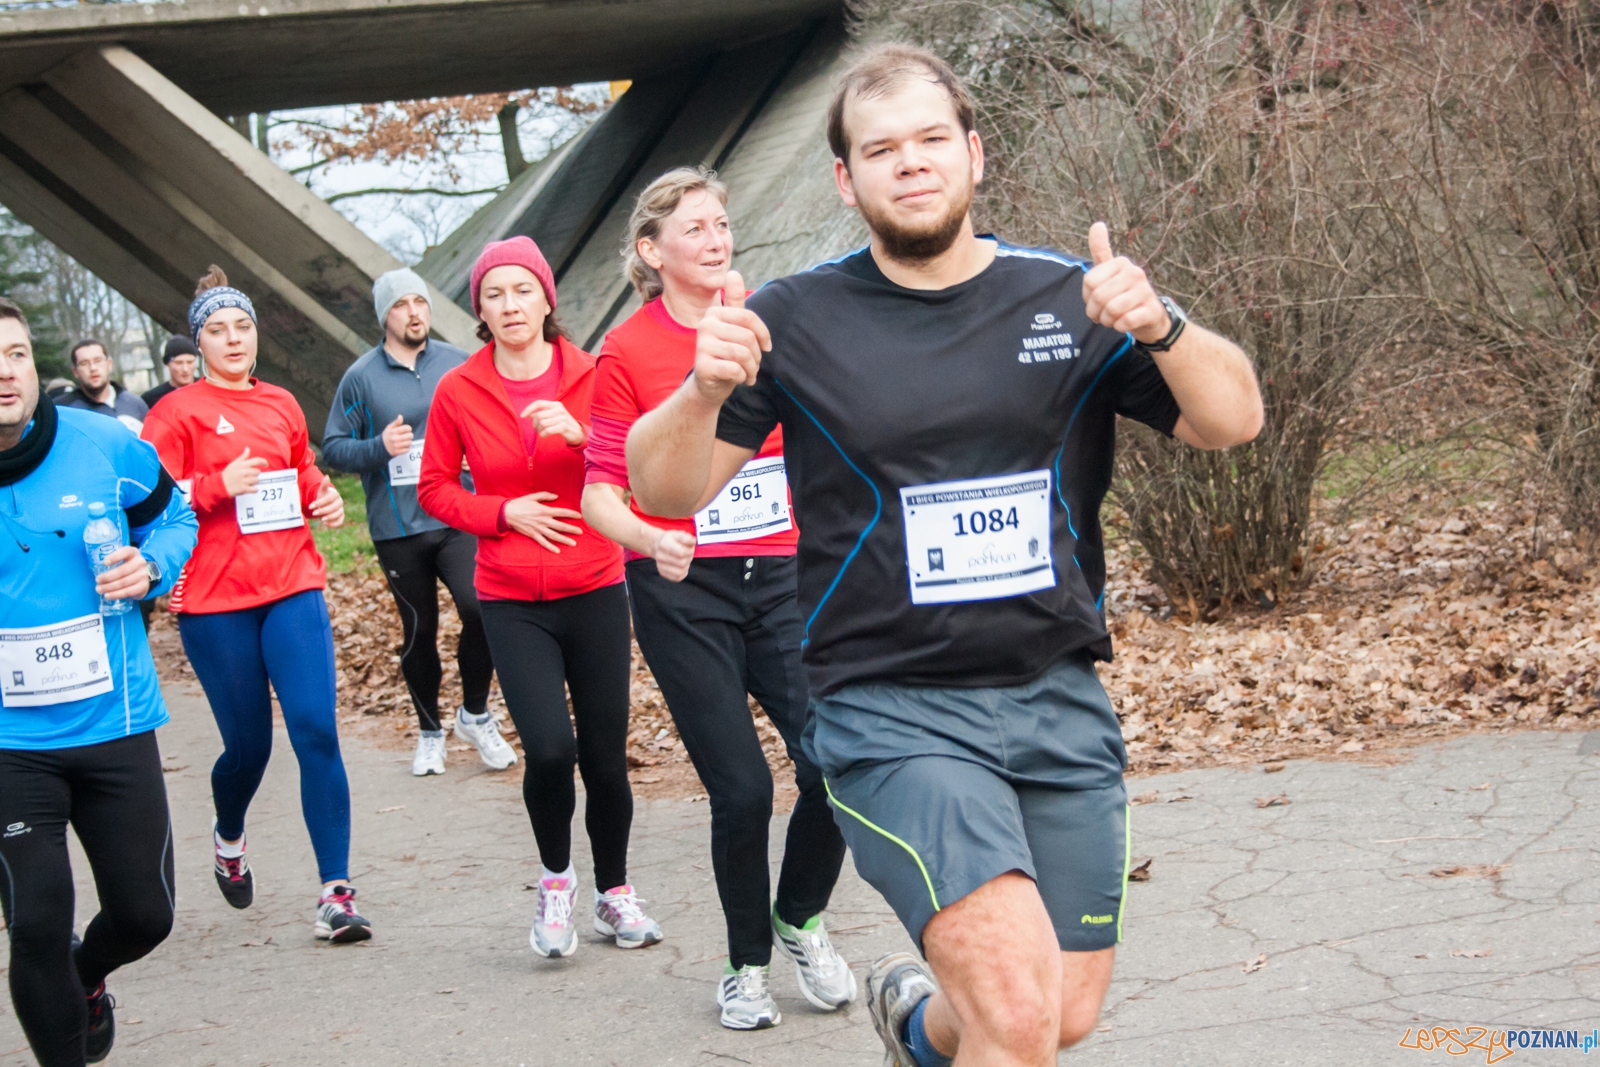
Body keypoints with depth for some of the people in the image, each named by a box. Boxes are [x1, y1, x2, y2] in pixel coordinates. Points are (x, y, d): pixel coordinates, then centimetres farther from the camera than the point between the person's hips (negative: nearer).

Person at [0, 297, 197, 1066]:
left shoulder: (105, 447, -7)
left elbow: (173, 516, 12)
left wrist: (151, 567, -9)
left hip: (115, 722, 2)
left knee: (144, 915, 10)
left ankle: (86, 975, 46)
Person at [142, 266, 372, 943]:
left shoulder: (282, 405, 13)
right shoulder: (177, 413, 0)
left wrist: (325, 499, 9)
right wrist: (221, 486, -18)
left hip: (293, 588, 3)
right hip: (215, 602, -3)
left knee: (316, 731, -10)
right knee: (248, 743, 4)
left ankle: (336, 893, -8)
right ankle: (229, 840, 39)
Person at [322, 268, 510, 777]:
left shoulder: (459, 364, 5)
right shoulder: (361, 377, 0)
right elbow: (332, 449, 1)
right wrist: (379, 448, -16)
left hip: (460, 519, 0)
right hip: (397, 529, 0)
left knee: (481, 606, -19)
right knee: (418, 630, 11)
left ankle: (475, 713, 5)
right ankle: (429, 731, 30)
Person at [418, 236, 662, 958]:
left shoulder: (590, 377, -1)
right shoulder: (458, 392, 0)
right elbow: (435, 489, 8)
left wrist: (580, 432, -24)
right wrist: (503, 512, -8)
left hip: (595, 588, 1)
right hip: (511, 600, -1)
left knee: (606, 755, 3)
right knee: (549, 747, -16)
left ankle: (614, 893, 27)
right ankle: (555, 879, 13)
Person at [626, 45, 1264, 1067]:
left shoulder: (1070, 298, 4)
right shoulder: (798, 321, -2)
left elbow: (1234, 418, -2)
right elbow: (665, 491, -3)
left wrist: (1160, 326, -21)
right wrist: (703, 391, -24)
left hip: (1060, 703, 4)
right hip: (892, 713, -3)